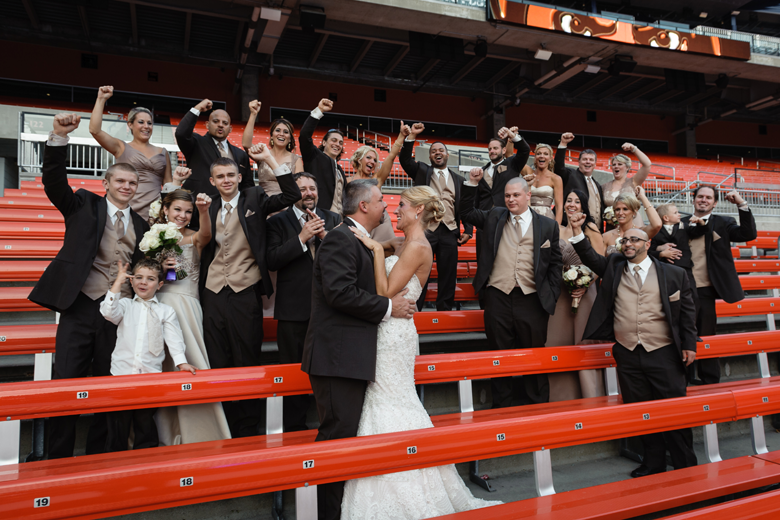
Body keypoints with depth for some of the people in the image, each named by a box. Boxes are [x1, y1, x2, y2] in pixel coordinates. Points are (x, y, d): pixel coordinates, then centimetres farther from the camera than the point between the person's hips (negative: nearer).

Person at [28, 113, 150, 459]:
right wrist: (59, 136, -22)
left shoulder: (141, 225, 14)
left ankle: (98, 456, 23)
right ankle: (58, 461, 15)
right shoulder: (84, 206, 6)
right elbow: (54, 183, -10)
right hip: (80, 308, -3)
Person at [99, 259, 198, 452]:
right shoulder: (125, 305, 11)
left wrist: (181, 362, -13)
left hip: (151, 373, 0)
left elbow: (174, 338, 1)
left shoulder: (166, 311, 8)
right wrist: (118, 281, -9)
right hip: (121, 371, 0)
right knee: (117, 427, 6)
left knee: (145, 427, 8)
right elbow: (108, 312, -10)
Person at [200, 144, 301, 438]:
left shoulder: (255, 200, 4)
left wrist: (269, 159, -12)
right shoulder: (210, 211, 16)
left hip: (244, 295, -4)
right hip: (212, 295, 5)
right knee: (217, 367, 9)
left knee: (246, 366, 5)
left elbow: (292, 195, -11)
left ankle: (247, 432, 18)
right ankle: (225, 432, 23)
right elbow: (205, 250, 16)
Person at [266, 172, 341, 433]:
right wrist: (301, 238, -17)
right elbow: (272, 260, -9)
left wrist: (324, 235, -13)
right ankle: (295, 426, 23)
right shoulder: (278, 221, 2)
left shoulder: (332, 219, 9)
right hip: (294, 308, -2)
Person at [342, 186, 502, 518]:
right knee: (390, 402, 15)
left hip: (393, 333, -9)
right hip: (391, 331, 9)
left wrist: (377, 249, -18)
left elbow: (385, 292, -20)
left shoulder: (418, 247, -15)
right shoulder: (409, 245, 13)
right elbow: (387, 288, 10)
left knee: (388, 406, 0)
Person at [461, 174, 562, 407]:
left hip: (532, 300, -1)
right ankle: (501, 408, 23)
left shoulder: (548, 225, 7)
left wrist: (551, 296, 1)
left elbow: (556, 264, 8)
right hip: (498, 297, 1)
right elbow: (467, 212, 19)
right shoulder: (494, 217, 12)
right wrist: (472, 184, 8)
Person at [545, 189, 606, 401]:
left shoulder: (590, 228, 1)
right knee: (560, 342, 6)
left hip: (584, 291, -4)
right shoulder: (557, 230, 12)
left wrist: (586, 284, -17)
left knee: (584, 342, -2)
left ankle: (591, 397, 9)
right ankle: (565, 398, 18)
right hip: (561, 293, 4)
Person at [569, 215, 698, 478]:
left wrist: (689, 344, 1)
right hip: (627, 356, 3)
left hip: (664, 354, -2)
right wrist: (577, 231, -12)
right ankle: (654, 463, 27)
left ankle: (686, 465, 20)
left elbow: (687, 312, 5)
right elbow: (590, 257, 1)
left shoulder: (674, 274, 4)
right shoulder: (613, 267, 10)